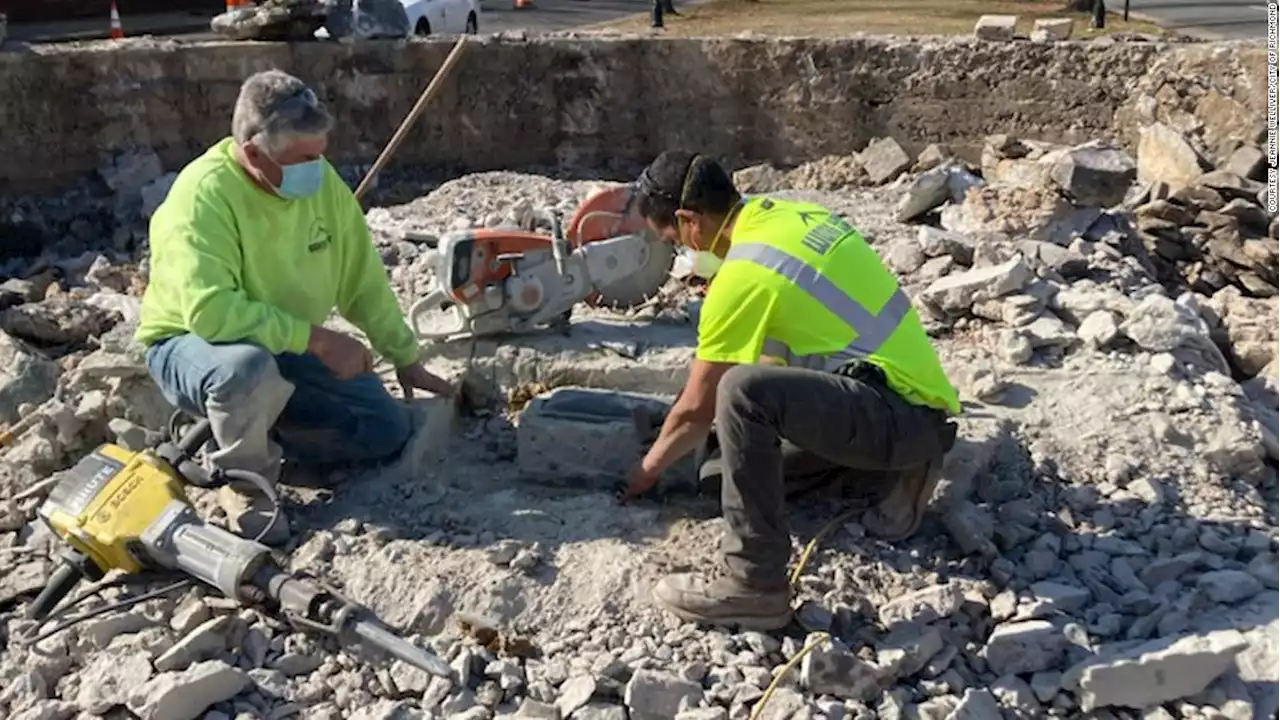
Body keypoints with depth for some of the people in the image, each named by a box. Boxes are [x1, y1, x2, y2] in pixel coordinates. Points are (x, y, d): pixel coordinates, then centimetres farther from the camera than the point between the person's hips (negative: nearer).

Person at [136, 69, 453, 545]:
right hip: (192, 346, -6)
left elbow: (364, 280, 3)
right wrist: (318, 339, -35)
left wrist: (406, 359, 6)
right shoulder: (203, 196, -28)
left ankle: (260, 439, 14)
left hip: (288, 349, 6)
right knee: (249, 364, -41)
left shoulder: (321, 180, -8)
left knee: (389, 430, -5)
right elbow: (210, 311, -39)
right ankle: (244, 479, -10)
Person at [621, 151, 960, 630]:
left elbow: (697, 410, -7)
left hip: (900, 414, -10)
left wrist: (646, 470, 11)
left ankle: (754, 585, -20)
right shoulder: (787, 214, 8)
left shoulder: (744, 273, -16)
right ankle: (896, 468, 17)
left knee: (743, 393, -28)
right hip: (918, 400, 10)